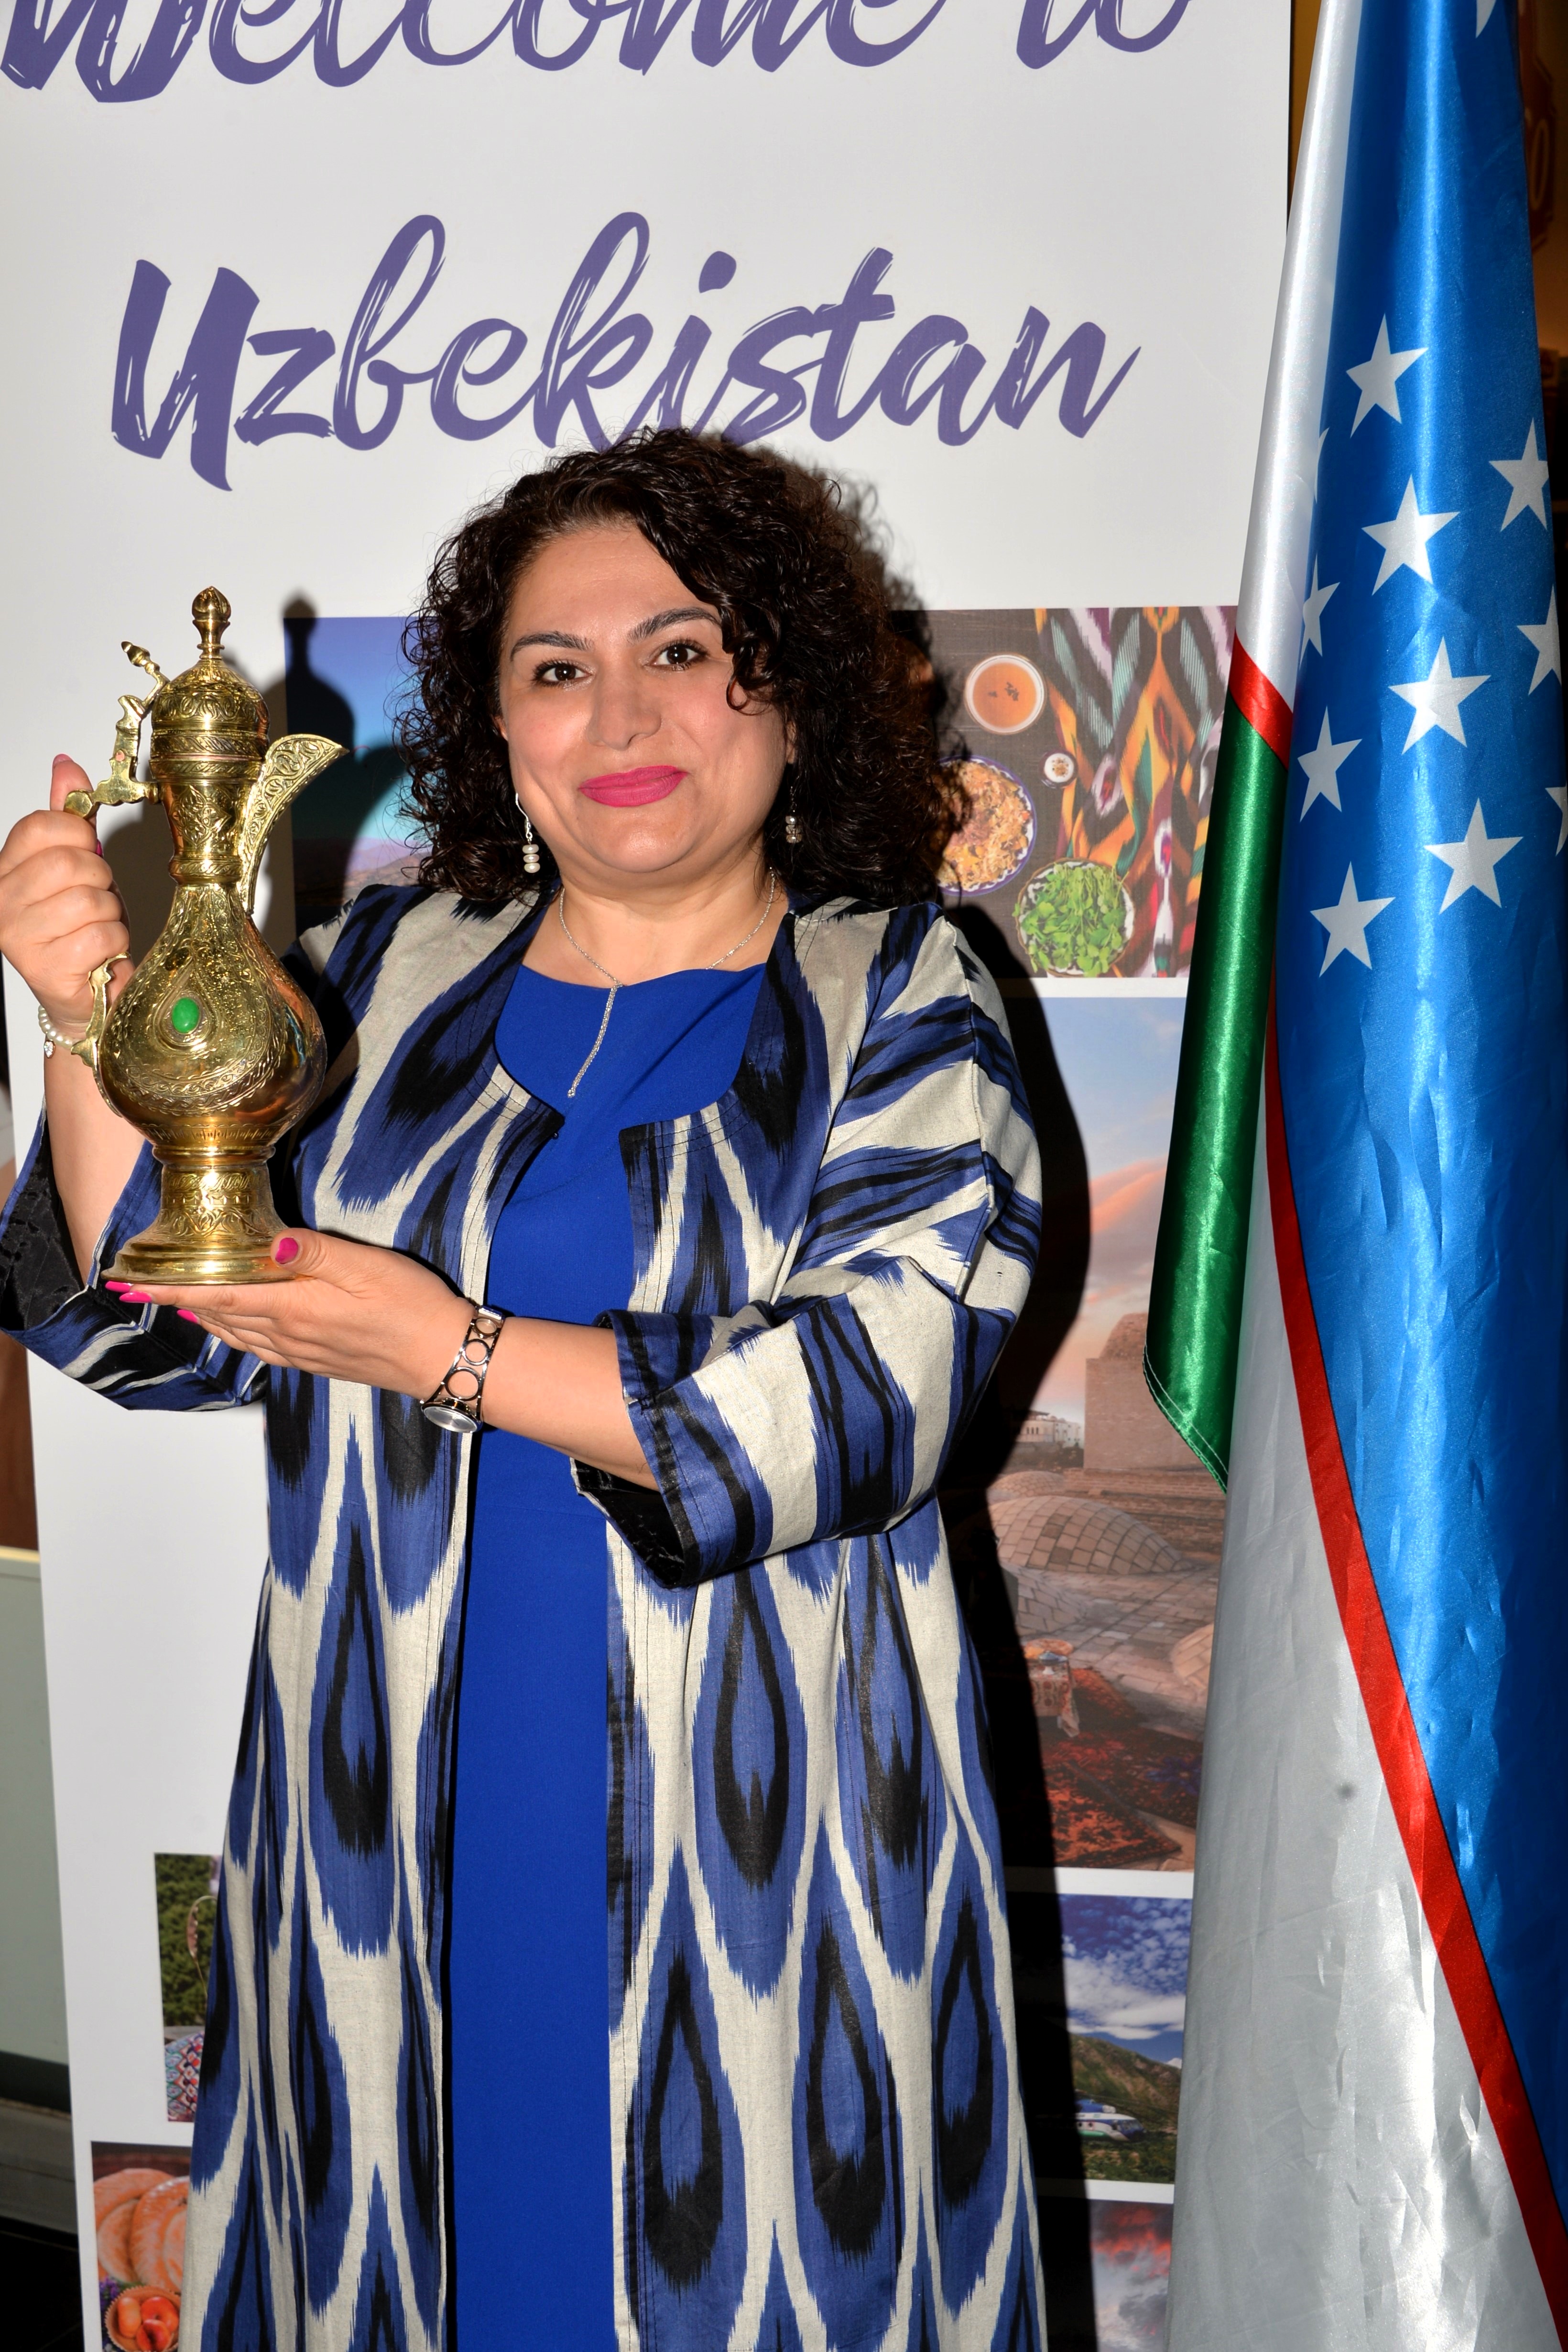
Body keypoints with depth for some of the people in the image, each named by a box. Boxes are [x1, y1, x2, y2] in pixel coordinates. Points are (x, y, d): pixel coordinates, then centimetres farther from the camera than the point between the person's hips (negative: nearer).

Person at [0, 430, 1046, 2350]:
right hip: (400, 1830, 3)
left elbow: (865, 1398, -16)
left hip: (743, 1835, -2)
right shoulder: (388, 969, 5)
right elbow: (161, 1323, 2)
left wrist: (454, 1349, -19)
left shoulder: (896, 1002, -4)